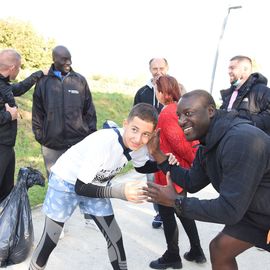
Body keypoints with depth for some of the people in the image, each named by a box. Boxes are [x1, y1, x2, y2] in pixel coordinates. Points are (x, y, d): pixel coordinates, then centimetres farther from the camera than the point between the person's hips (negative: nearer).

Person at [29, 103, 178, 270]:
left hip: (95, 184, 5)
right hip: (66, 182, -5)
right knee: (48, 243, 4)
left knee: (115, 238, 6)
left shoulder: (140, 145, -18)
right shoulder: (102, 142, -38)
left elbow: (141, 167, 5)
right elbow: (80, 188, -33)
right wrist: (120, 191, -44)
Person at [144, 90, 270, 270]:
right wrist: (157, 154, -2)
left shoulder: (241, 140, -33)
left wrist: (176, 201, -21)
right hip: (253, 212, 8)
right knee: (219, 248, 13)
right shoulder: (209, 143, -3)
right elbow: (192, 183, 6)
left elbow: (230, 210, -31)